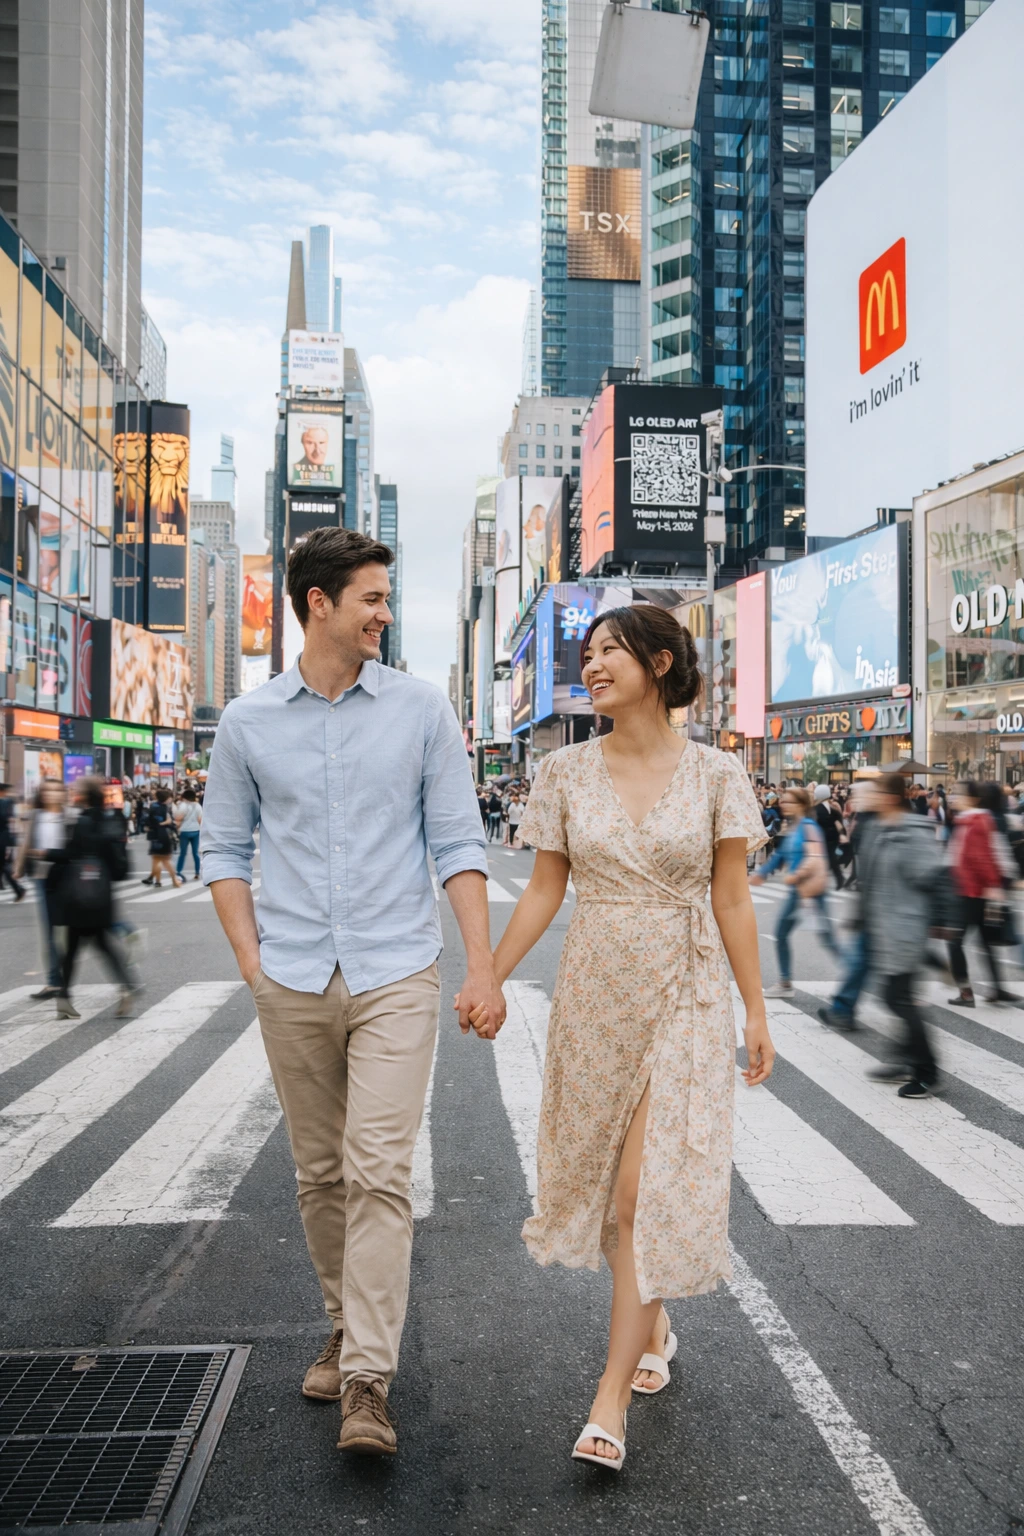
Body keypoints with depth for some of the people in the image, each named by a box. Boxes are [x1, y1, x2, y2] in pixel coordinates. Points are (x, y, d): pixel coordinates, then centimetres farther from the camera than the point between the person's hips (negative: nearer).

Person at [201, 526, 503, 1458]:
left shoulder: (421, 710, 0)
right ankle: (348, 1328, 33)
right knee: (319, 1174, 14)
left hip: (395, 978, -2)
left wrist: (484, 965, -7)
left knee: (378, 1174, -8)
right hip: (294, 985, 2)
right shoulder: (248, 722, 4)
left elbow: (458, 842, 0)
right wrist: (252, 960, 1)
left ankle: (367, 1383, 1)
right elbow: (223, 848, 10)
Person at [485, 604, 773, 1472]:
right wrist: (488, 978, 1)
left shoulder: (715, 775, -5)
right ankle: (653, 1323, 39)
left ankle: (612, 1395, 5)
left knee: (649, 1187, -5)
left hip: (685, 996, -3)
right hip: (594, 994, 3)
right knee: (605, 1176, 13)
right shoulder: (565, 773, 0)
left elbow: (732, 900, -1)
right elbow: (545, 890, 5)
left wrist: (755, 1012, -1)